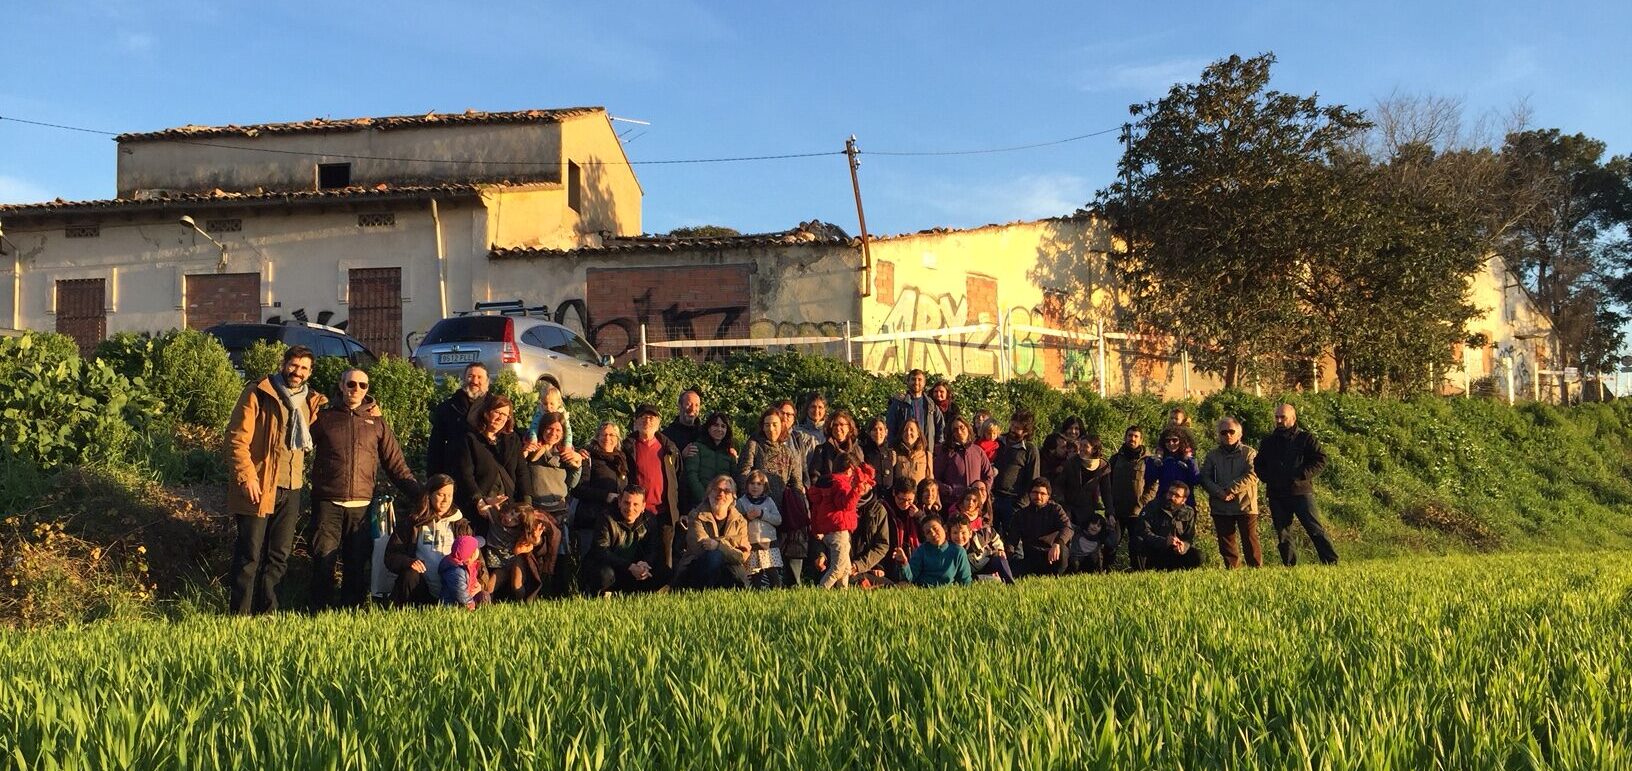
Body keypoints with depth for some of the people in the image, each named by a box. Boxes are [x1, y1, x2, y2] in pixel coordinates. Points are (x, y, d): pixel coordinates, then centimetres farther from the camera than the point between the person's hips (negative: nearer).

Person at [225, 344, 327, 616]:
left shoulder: (310, 401, 13)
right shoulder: (257, 394, -5)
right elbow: (237, 438, -9)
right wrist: (246, 476, -17)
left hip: (291, 489, 6)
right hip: (258, 486, -6)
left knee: (280, 554, 10)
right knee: (250, 553, -2)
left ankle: (265, 611, 20)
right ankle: (238, 614, 6)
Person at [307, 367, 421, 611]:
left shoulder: (376, 422, 12)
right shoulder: (324, 417, 9)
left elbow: (396, 465, 10)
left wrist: (418, 495, 3)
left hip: (362, 505, 1)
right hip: (328, 503, -1)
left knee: (358, 562, 4)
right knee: (323, 559, -4)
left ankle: (352, 610, 14)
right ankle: (320, 610, 5)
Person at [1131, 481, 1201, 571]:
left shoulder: (1189, 513, 4)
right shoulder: (1152, 507, -6)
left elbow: (1190, 539, 0)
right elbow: (1143, 532, -19)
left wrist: (1183, 546, -26)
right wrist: (1165, 541, -34)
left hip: (1173, 553, 3)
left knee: (1196, 557, -23)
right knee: (1138, 541, -32)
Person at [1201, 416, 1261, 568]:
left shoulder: (1249, 453, 2)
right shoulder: (1213, 455, 11)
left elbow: (1252, 476, -11)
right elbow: (1205, 478, 3)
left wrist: (1231, 489, -18)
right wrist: (1219, 492, -14)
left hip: (1245, 506, -3)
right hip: (1220, 508, 3)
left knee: (1250, 541, -5)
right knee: (1226, 544, 7)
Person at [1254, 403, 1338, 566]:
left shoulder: (1306, 438, 3)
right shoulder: (1268, 442, 15)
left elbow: (1321, 460, -4)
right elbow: (1258, 465, 22)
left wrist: (1301, 475, -15)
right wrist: (1268, 478, 2)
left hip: (1301, 491, -4)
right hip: (1276, 495, 4)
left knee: (1315, 529, -10)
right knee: (1282, 535, 6)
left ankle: (1332, 563, -8)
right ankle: (1289, 566, 13)